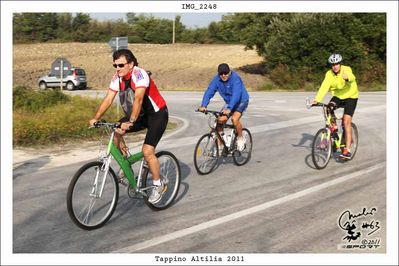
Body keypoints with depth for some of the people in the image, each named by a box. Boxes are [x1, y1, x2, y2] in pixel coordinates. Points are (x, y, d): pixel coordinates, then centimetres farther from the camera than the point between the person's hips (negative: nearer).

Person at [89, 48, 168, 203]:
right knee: (115, 132, -11)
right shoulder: (117, 78, -5)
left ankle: (158, 186, 2)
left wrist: (130, 122, -48)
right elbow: (108, 99, -9)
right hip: (139, 115, 7)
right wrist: (96, 118, -22)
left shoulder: (139, 74, -26)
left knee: (147, 151, -18)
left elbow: (138, 99, -38)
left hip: (157, 115, -7)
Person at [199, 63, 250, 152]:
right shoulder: (216, 79, -13)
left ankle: (241, 138, 0)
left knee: (234, 119, -28)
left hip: (241, 101, -5)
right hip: (229, 102, 5)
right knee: (220, 121, -10)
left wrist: (229, 109, -52)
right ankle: (219, 146, 1)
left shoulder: (235, 78, -28)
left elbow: (236, 95, -39)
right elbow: (209, 91, -21)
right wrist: (203, 105, -37)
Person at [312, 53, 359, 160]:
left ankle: (347, 150, -15)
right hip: (338, 96, 4)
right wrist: (317, 99, -38)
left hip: (350, 97, -4)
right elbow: (324, 86, -23)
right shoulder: (329, 74, -11)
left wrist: (347, 78, -66)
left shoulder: (346, 70, -19)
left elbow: (352, 77, -41)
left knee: (346, 121, -16)